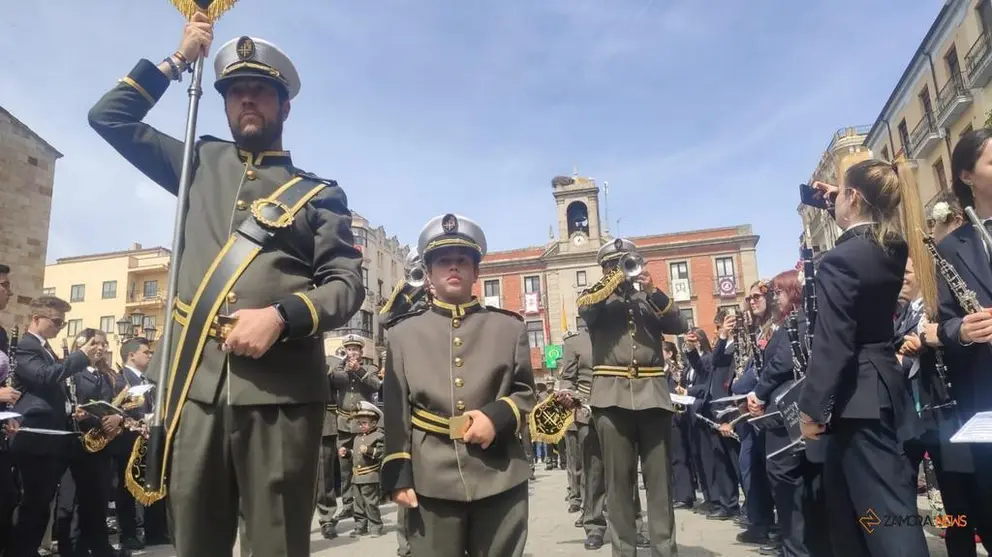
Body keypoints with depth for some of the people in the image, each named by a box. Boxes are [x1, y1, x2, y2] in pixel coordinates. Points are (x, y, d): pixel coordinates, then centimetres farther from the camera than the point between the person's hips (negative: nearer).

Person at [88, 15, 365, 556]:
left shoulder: (318, 193, 10)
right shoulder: (202, 165, 21)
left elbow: (347, 284, 2)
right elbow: (109, 117, 21)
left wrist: (281, 316, -15)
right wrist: (177, 60, 18)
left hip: (280, 390, -2)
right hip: (197, 385, 3)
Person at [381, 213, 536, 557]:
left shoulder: (510, 327, 9)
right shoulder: (402, 333, 8)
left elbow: (526, 393, 10)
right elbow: (395, 410, 4)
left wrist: (497, 417, -10)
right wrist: (398, 475, -3)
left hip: (500, 478, 1)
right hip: (431, 481, 0)